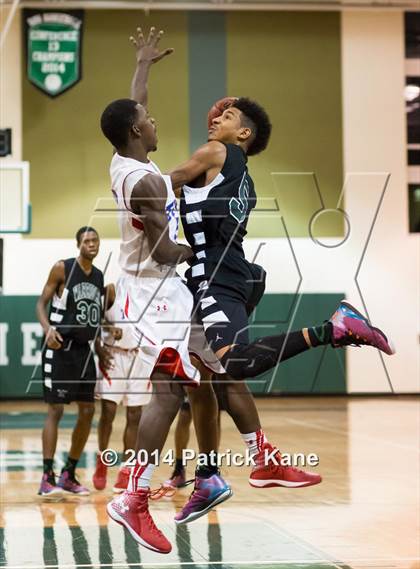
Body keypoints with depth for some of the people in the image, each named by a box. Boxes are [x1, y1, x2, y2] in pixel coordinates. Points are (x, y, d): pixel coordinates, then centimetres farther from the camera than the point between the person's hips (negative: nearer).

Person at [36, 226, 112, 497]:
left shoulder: (99, 276, 12)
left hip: (84, 350, 7)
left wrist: (100, 349, 11)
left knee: (88, 411, 5)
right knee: (56, 409, -8)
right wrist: (48, 329, -24)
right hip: (60, 348, -7)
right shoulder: (62, 268, -6)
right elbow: (42, 303, -7)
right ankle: (47, 478, -5)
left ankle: (69, 475, 17)